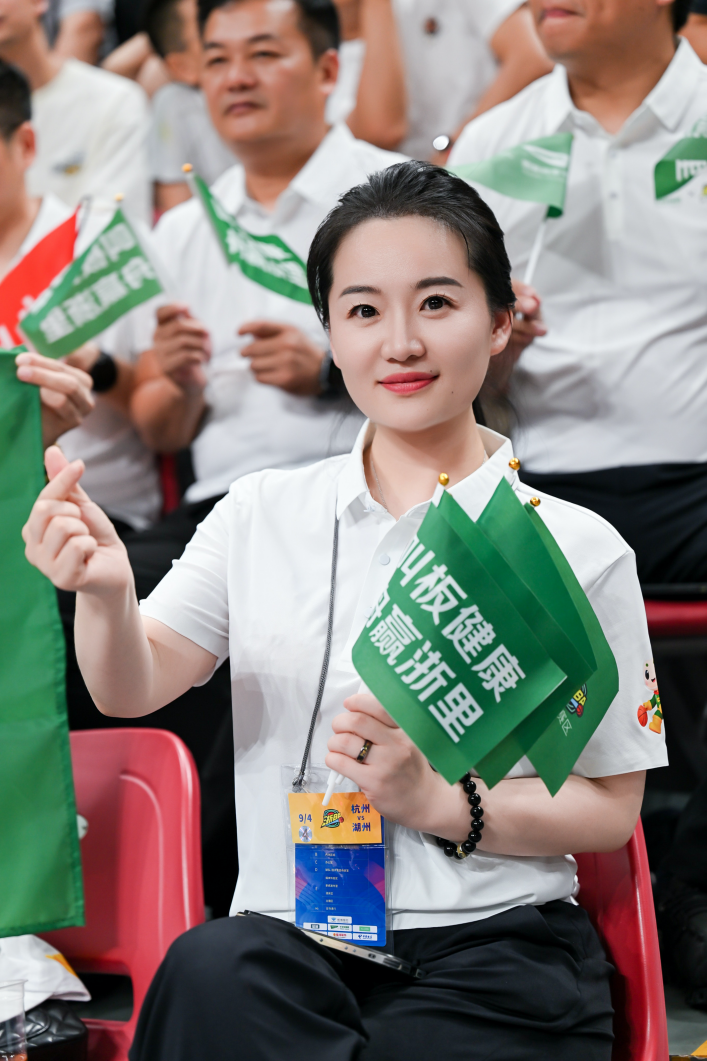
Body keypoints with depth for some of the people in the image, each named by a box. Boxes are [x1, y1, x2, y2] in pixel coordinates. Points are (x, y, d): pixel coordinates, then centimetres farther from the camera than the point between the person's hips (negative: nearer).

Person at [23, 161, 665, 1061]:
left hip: (493, 952, -2)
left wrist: (439, 801, -11)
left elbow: (611, 809, 5)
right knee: (209, 970, -33)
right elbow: (133, 689, 2)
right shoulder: (263, 513, 12)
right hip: (289, 942, 2)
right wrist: (105, 591, -20)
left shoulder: (576, 548, 3)